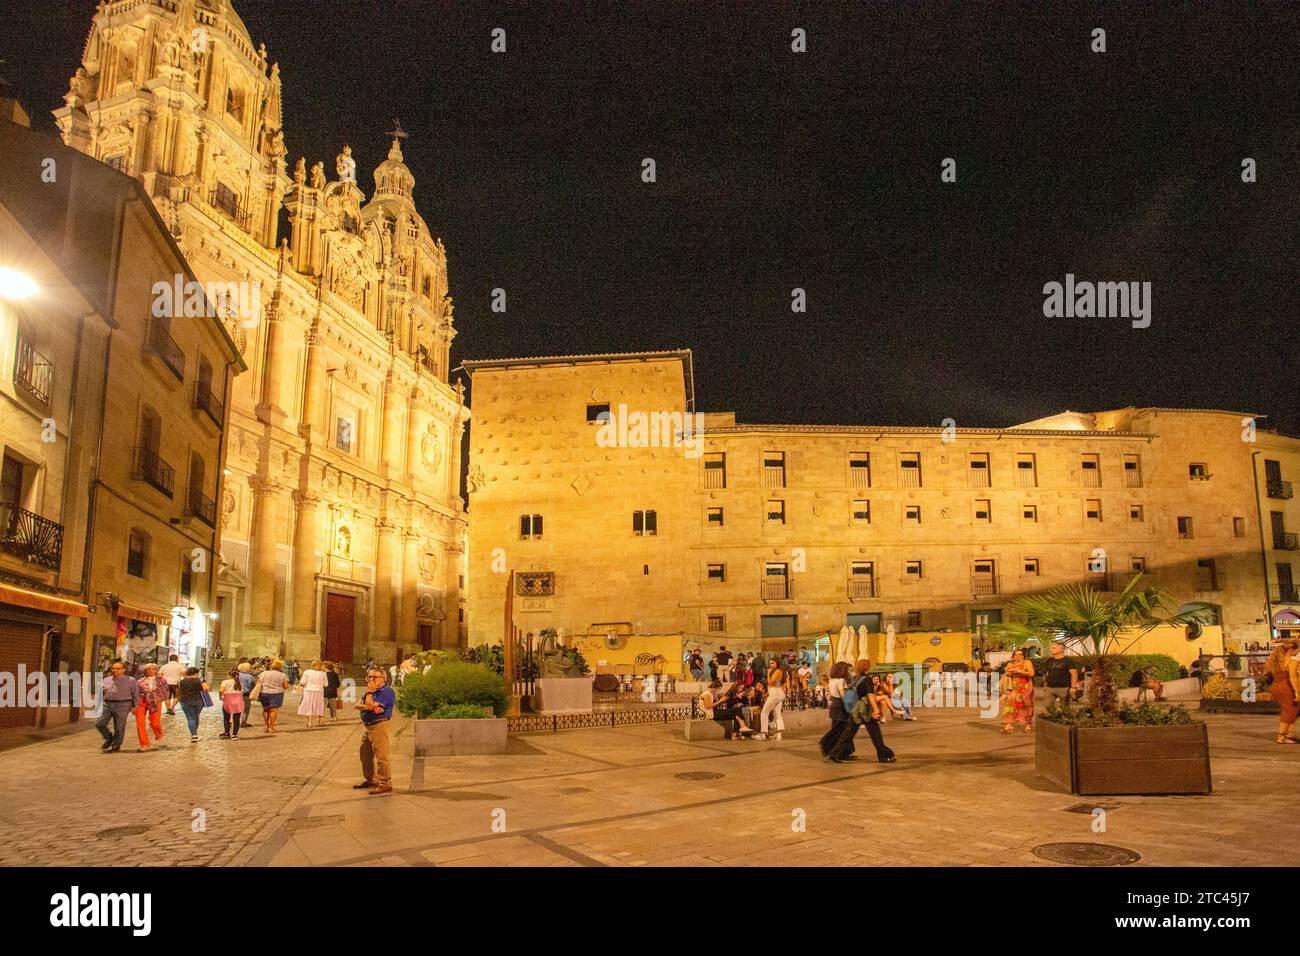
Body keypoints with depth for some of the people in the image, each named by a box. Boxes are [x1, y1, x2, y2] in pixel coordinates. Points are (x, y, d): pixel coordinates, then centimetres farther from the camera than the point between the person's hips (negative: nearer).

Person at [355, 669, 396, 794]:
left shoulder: (387, 691, -11)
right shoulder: (370, 690, 17)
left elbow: (370, 704, -20)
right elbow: (358, 705, 3)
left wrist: (369, 692, -5)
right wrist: (371, 708, -14)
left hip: (379, 726, -9)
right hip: (366, 726, 9)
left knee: (381, 756, -9)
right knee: (365, 755, 18)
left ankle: (385, 784, -6)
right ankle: (370, 780, 32)